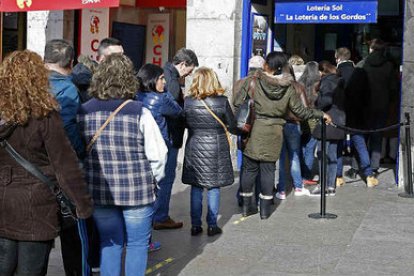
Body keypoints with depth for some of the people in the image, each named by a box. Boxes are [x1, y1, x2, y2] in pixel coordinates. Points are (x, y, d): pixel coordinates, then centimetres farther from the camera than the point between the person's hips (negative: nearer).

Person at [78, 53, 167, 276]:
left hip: (99, 191, 3)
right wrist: (152, 180, 7)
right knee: (137, 244, 10)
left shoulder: (84, 112, -2)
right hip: (137, 191, -3)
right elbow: (158, 154, -10)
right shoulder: (139, 113, -12)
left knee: (109, 244, 17)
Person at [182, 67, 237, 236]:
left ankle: (195, 225, 13)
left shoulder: (188, 101, -7)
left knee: (196, 188, 10)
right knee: (213, 188, 7)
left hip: (194, 147, 2)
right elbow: (232, 126, -2)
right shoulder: (222, 101, -10)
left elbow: (183, 123, 4)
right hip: (216, 148, -1)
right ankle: (212, 225, 11)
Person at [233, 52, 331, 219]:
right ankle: (265, 209, 12)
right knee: (268, 169, 8)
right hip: (275, 132, 1)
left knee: (250, 168, 9)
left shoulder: (253, 82, -6)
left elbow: (237, 103, -5)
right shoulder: (288, 87, -1)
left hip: (254, 130, -1)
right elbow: (299, 111, 2)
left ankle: (246, 206, 17)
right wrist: (321, 114, 14)